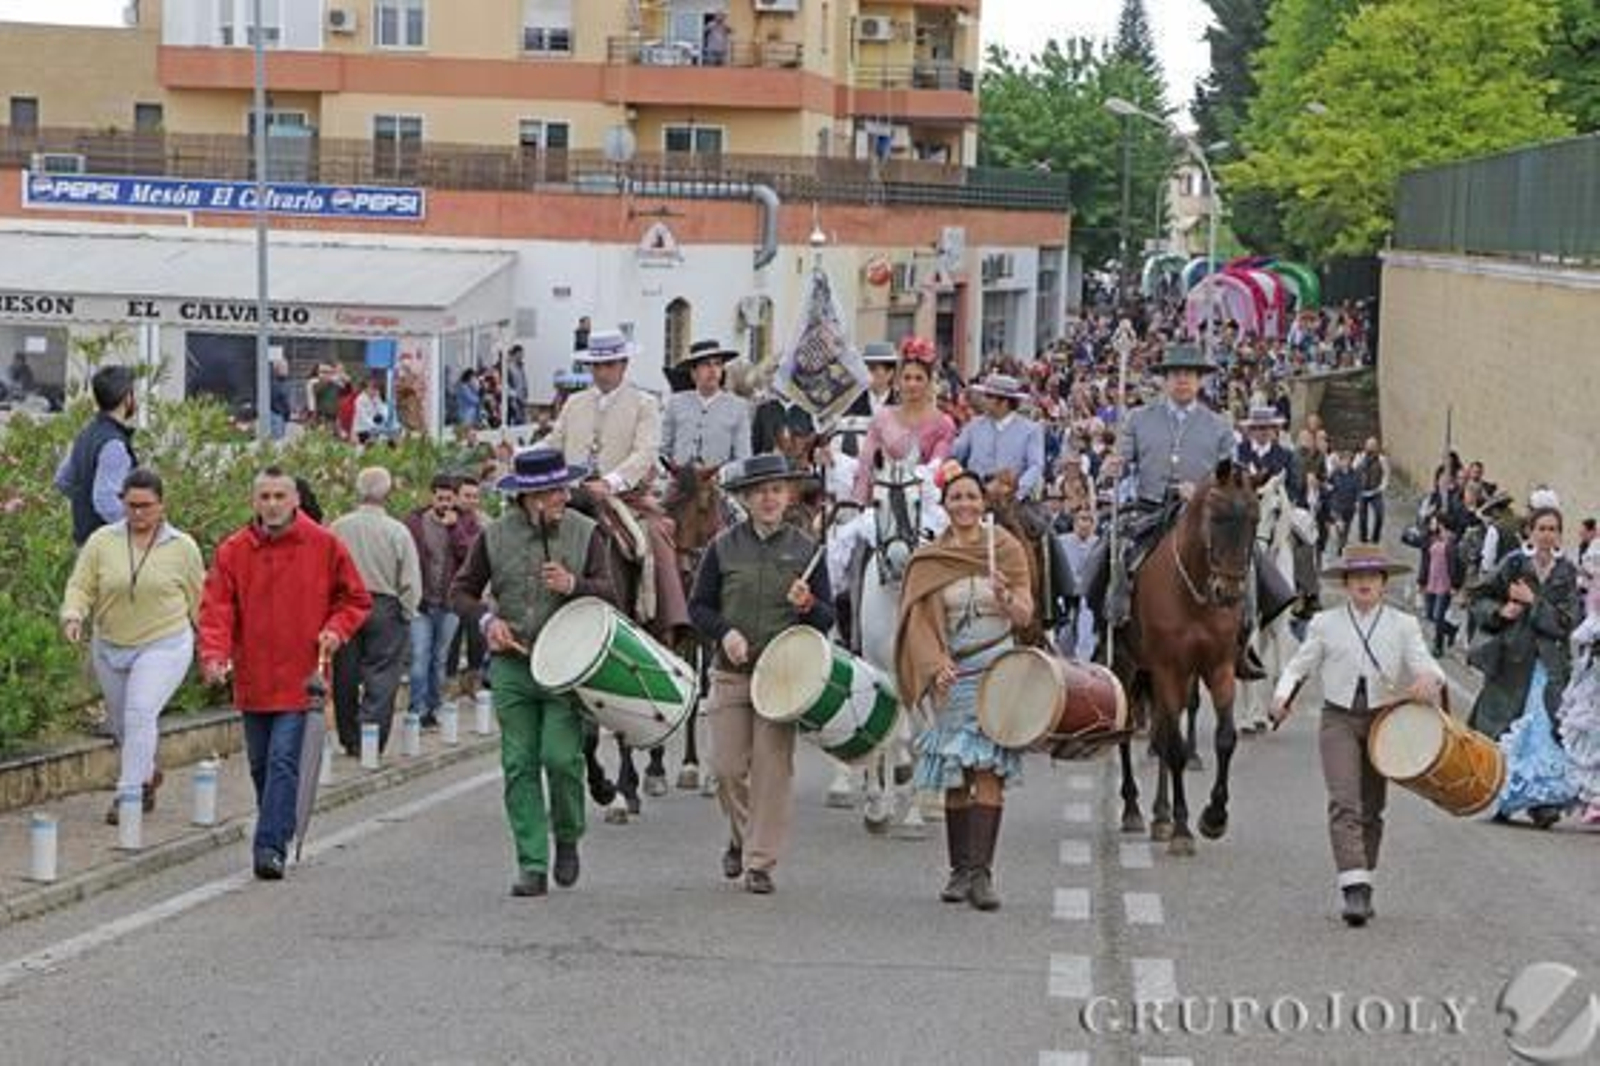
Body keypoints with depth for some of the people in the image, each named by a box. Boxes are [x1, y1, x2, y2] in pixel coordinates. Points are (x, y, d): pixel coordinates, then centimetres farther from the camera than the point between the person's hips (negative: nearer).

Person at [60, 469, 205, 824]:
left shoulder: (182, 547, -4)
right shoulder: (101, 541, -2)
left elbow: (198, 599, 5)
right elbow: (80, 586, -2)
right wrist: (73, 615, -21)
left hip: (163, 646, -3)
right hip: (110, 648, 3)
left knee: (141, 713, -19)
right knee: (121, 722, 14)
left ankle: (128, 794, -15)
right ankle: (147, 774, 41)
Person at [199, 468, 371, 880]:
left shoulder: (324, 545, -1)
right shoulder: (233, 551, 1)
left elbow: (356, 598, 10)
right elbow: (216, 608, -5)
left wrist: (336, 629, -8)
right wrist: (214, 654, -21)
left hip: (300, 676, -3)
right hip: (253, 679, 3)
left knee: (283, 760, -13)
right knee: (261, 765, 14)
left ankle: (271, 846, -15)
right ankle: (274, 840, 30)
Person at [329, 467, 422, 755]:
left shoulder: (337, 528, -4)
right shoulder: (397, 532, -9)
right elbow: (411, 583, -7)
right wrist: (405, 614, 7)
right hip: (385, 609, -3)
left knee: (345, 678, 12)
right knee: (381, 679, 2)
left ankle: (350, 740, 18)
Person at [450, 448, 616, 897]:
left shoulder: (584, 532, 3)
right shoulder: (494, 536, 4)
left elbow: (609, 591, 1)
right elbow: (461, 591, 12)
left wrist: (574, 585, -18)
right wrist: (488, 621, -5)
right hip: (511, 664, 1)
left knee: (561, 757, -11)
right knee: (519, 766, -1)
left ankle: (568, 840, 16)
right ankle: (532, 866, 5)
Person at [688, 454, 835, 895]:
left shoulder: (805, 549, 4)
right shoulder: (723, 547, 4)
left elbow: (828, 618, 7)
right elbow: (698, 606, 7)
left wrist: (807, 605, -15)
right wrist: (725, 631, -11)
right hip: (731, 673, 1)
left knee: (772, 770, -3)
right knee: (727, 767, 2)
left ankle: (760, 862, 5)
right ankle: (741, 836, 29)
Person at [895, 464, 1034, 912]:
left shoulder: (1007, 548, 3)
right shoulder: (927, 560, 4)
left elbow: (1025, 617, 3)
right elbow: (918, 619, -2)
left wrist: (1005, 597, -19)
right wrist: (936, 665, -18)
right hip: (951, 674, 2)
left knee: (988, 769, -12)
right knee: (954, 773, 5)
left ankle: (980, 871, -15)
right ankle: (960, 870, 14)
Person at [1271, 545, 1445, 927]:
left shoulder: (1404, 625, 4)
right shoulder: (1326, 624, 4)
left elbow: (1424, 663, -5)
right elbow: (1299, 666, 7)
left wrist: (1429, 680, -29)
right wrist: (1283, 696, -12)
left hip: (1384, 720, 2)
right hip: (1339, 720, -2)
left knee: (1371, 807, 10)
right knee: (1344, 803, -14)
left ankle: (1363, 885, 23)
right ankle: (1354, 887, -22)